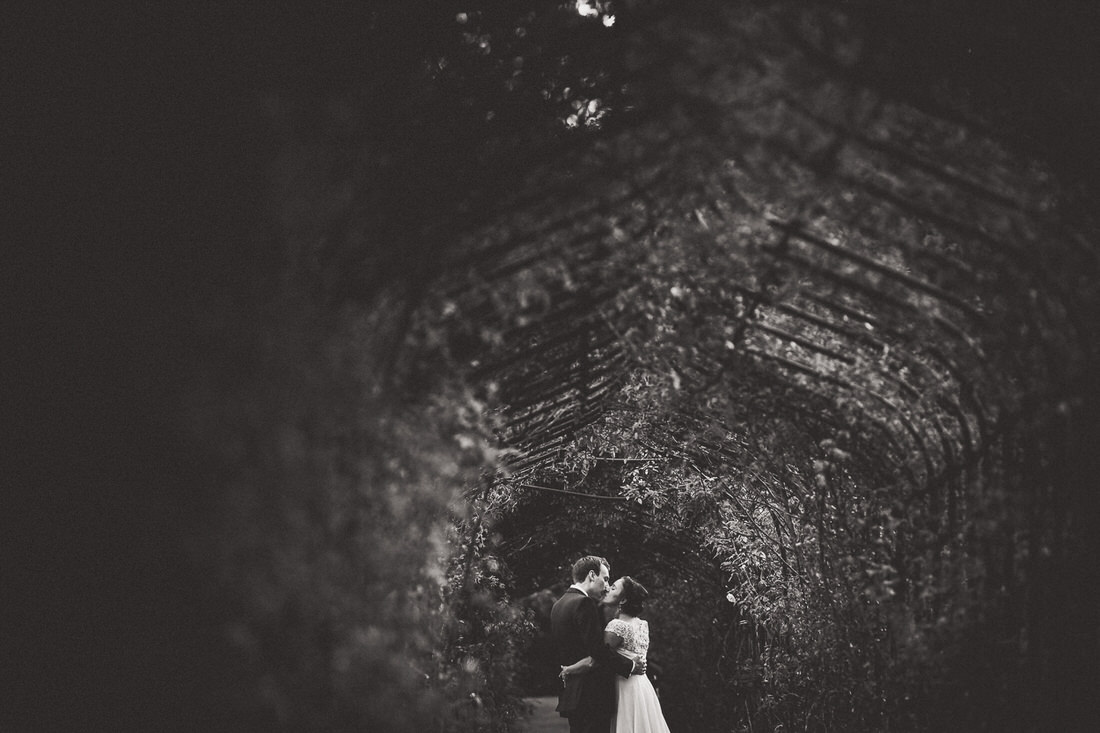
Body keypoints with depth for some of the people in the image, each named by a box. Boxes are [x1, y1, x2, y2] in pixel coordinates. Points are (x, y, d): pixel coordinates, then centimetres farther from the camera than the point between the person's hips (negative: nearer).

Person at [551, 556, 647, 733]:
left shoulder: (558, 604, 14)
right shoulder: (584, 603, -15)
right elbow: (598, 649, -20)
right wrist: (631, 666, -11)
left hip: (570, 691, 10)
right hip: (592, 695, -9)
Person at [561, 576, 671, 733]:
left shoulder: (617, 625, -17)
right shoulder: (642, 624, 8)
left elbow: (592, 661, -18)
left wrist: (568, 670, -5)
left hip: (626, 689, -8)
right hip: (642, 685, 8)